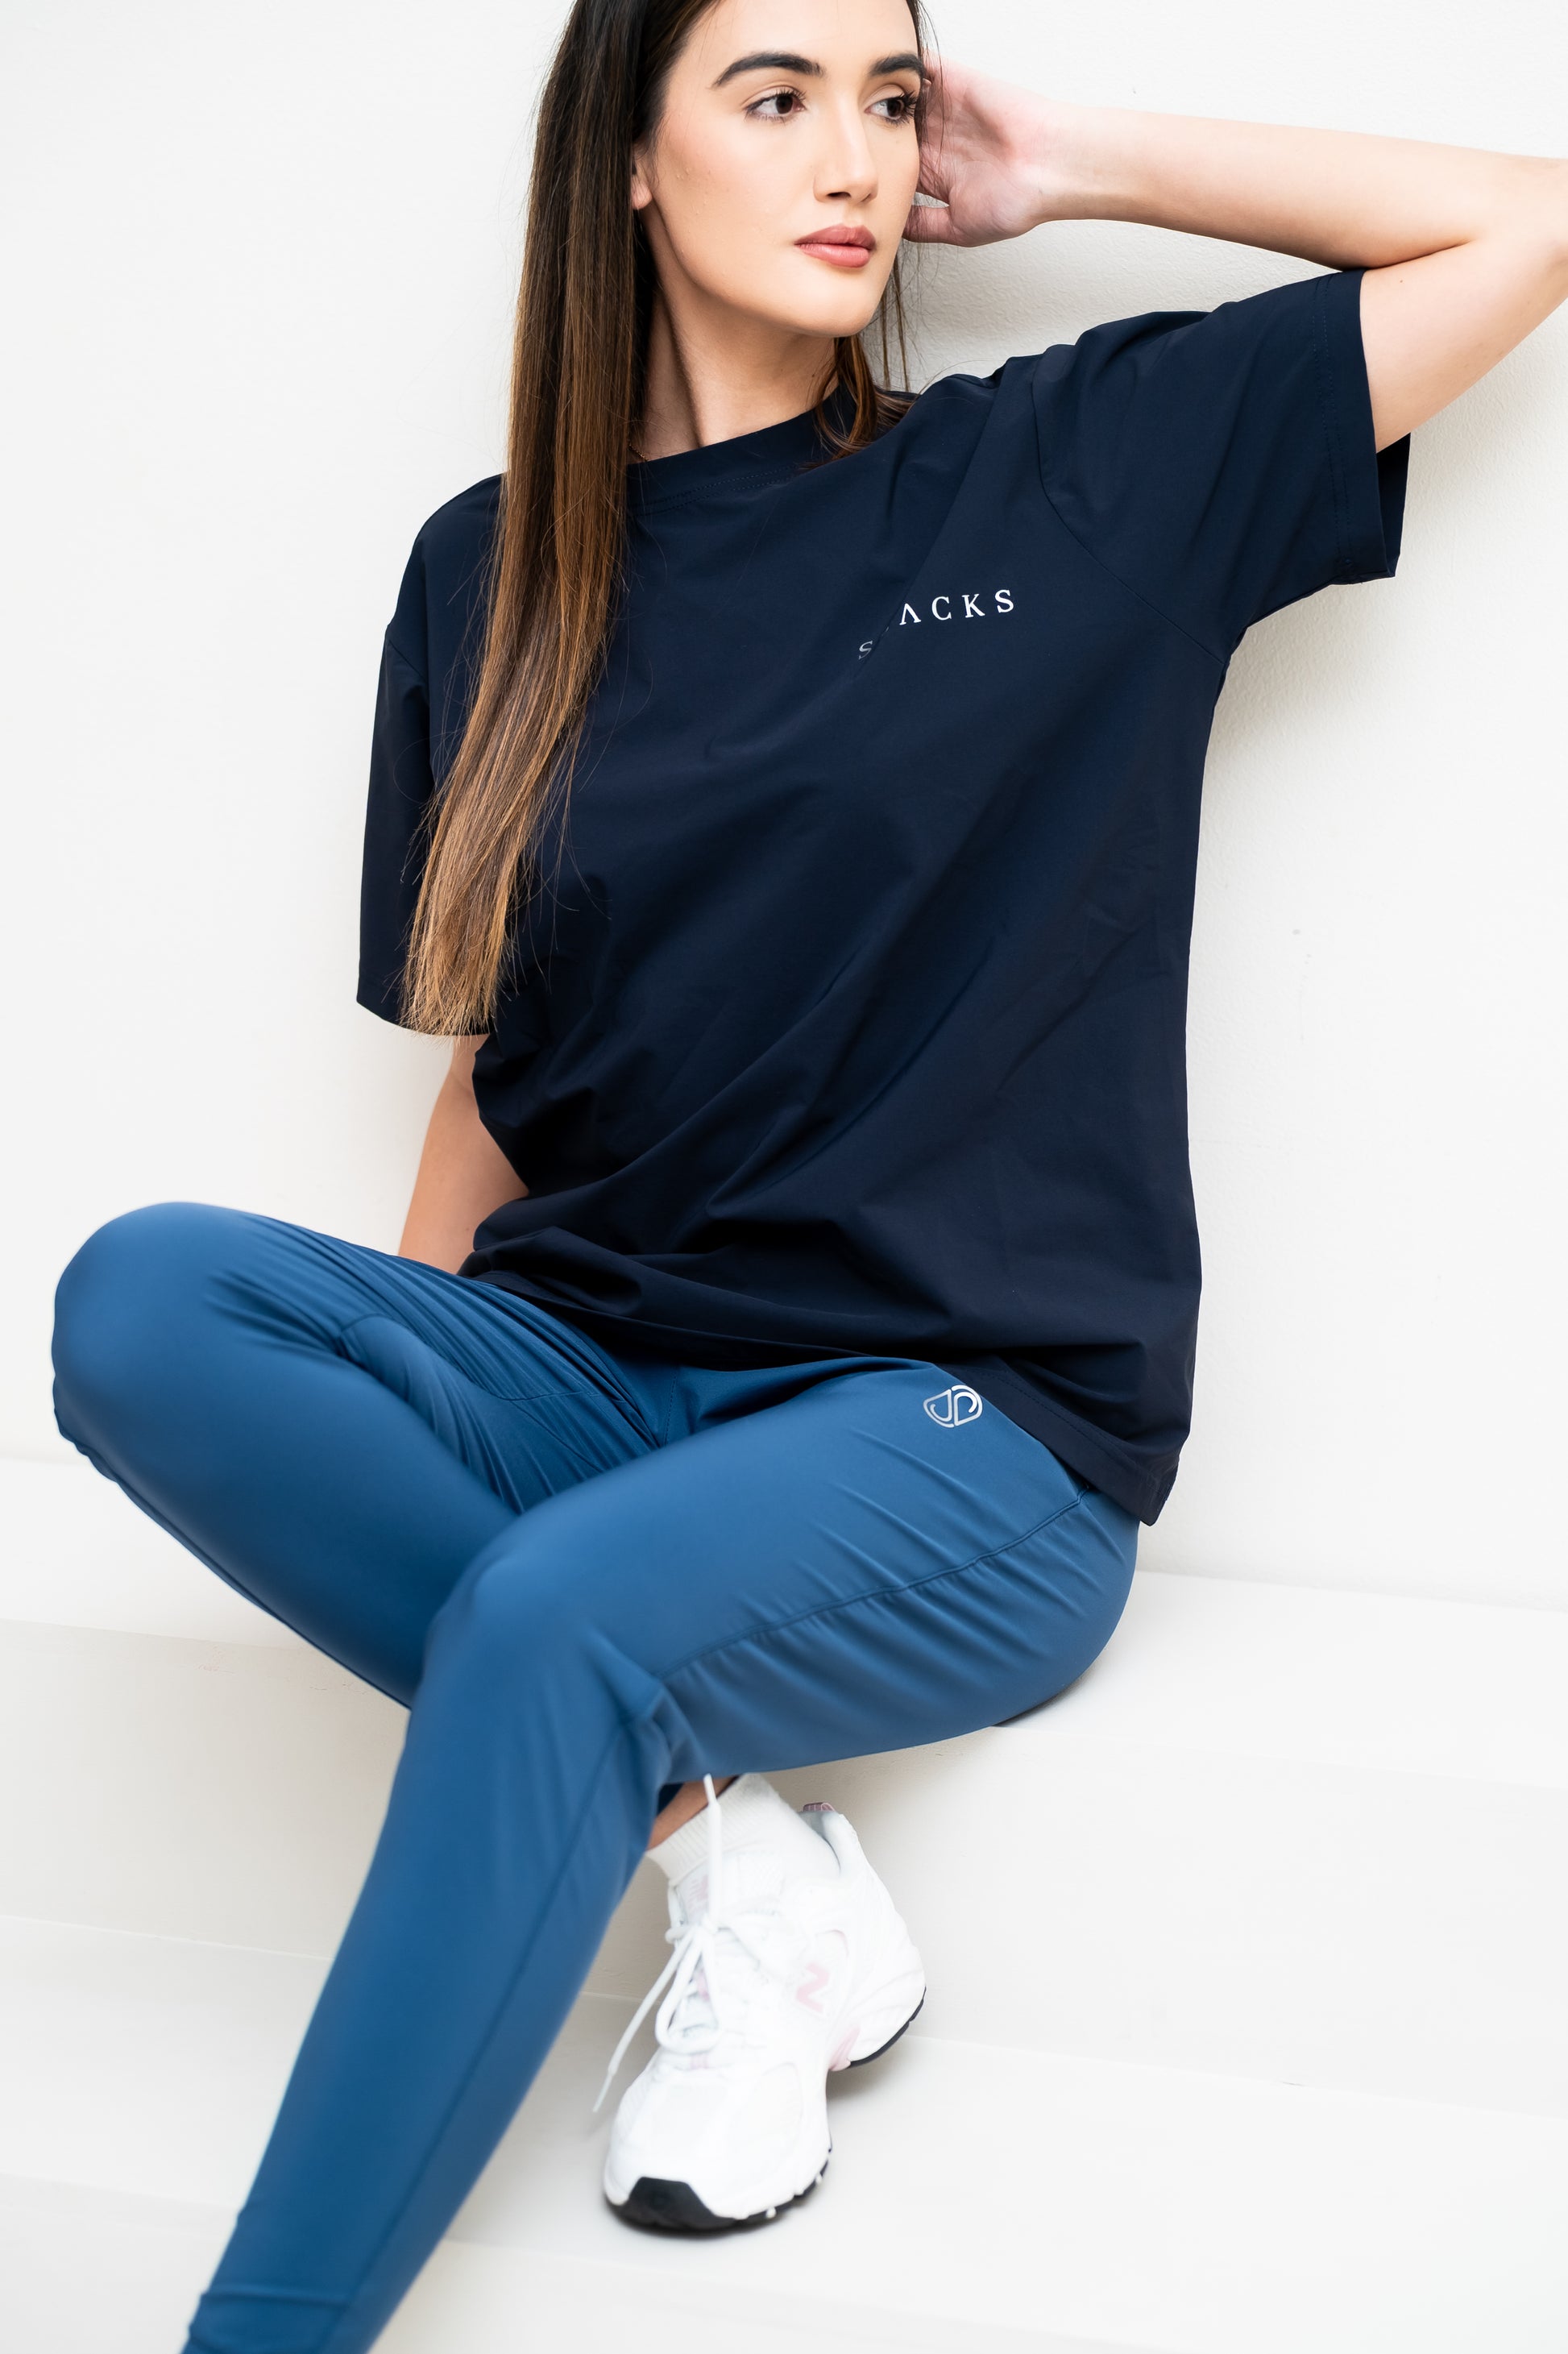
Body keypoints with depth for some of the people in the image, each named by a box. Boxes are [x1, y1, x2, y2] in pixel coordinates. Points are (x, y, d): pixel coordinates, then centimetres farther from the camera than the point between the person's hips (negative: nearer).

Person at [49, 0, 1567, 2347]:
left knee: (557, 1619, -33)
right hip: (586, 1379, 4)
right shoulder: (494, 571, 11)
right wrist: (387, 1413, 0)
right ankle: (733, 1848, -17)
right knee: (139, 1305, -22)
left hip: (972, 1430, -4)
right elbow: (491, 1073, 13)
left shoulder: (1079, 473, 4)